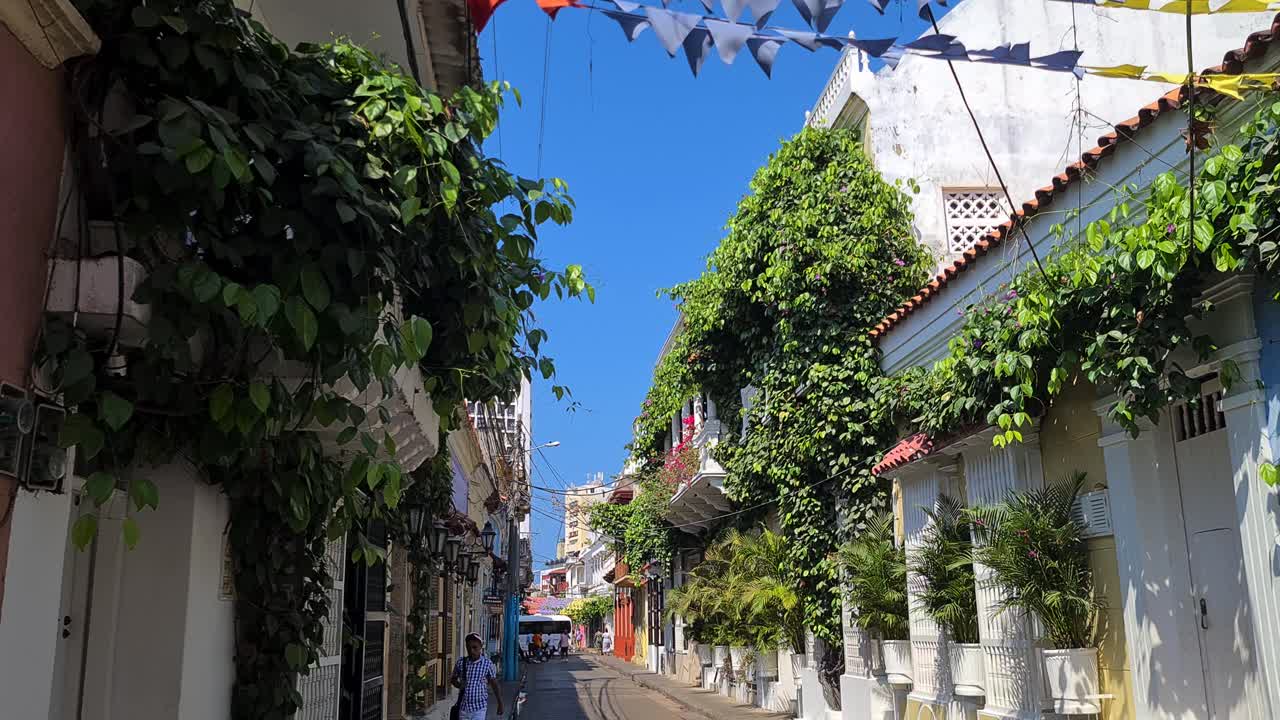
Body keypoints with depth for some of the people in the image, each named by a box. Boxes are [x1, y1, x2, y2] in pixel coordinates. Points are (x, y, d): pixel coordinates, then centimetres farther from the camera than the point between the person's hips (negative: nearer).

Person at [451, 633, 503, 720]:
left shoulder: (487, 664, -5)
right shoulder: (461, 662, -1)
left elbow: (494, 685, 3)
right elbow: (454, 679, 13)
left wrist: (500, 704, 4)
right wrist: (459, 685, -9)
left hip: (480, 709, -3)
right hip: (463, 707, 3)